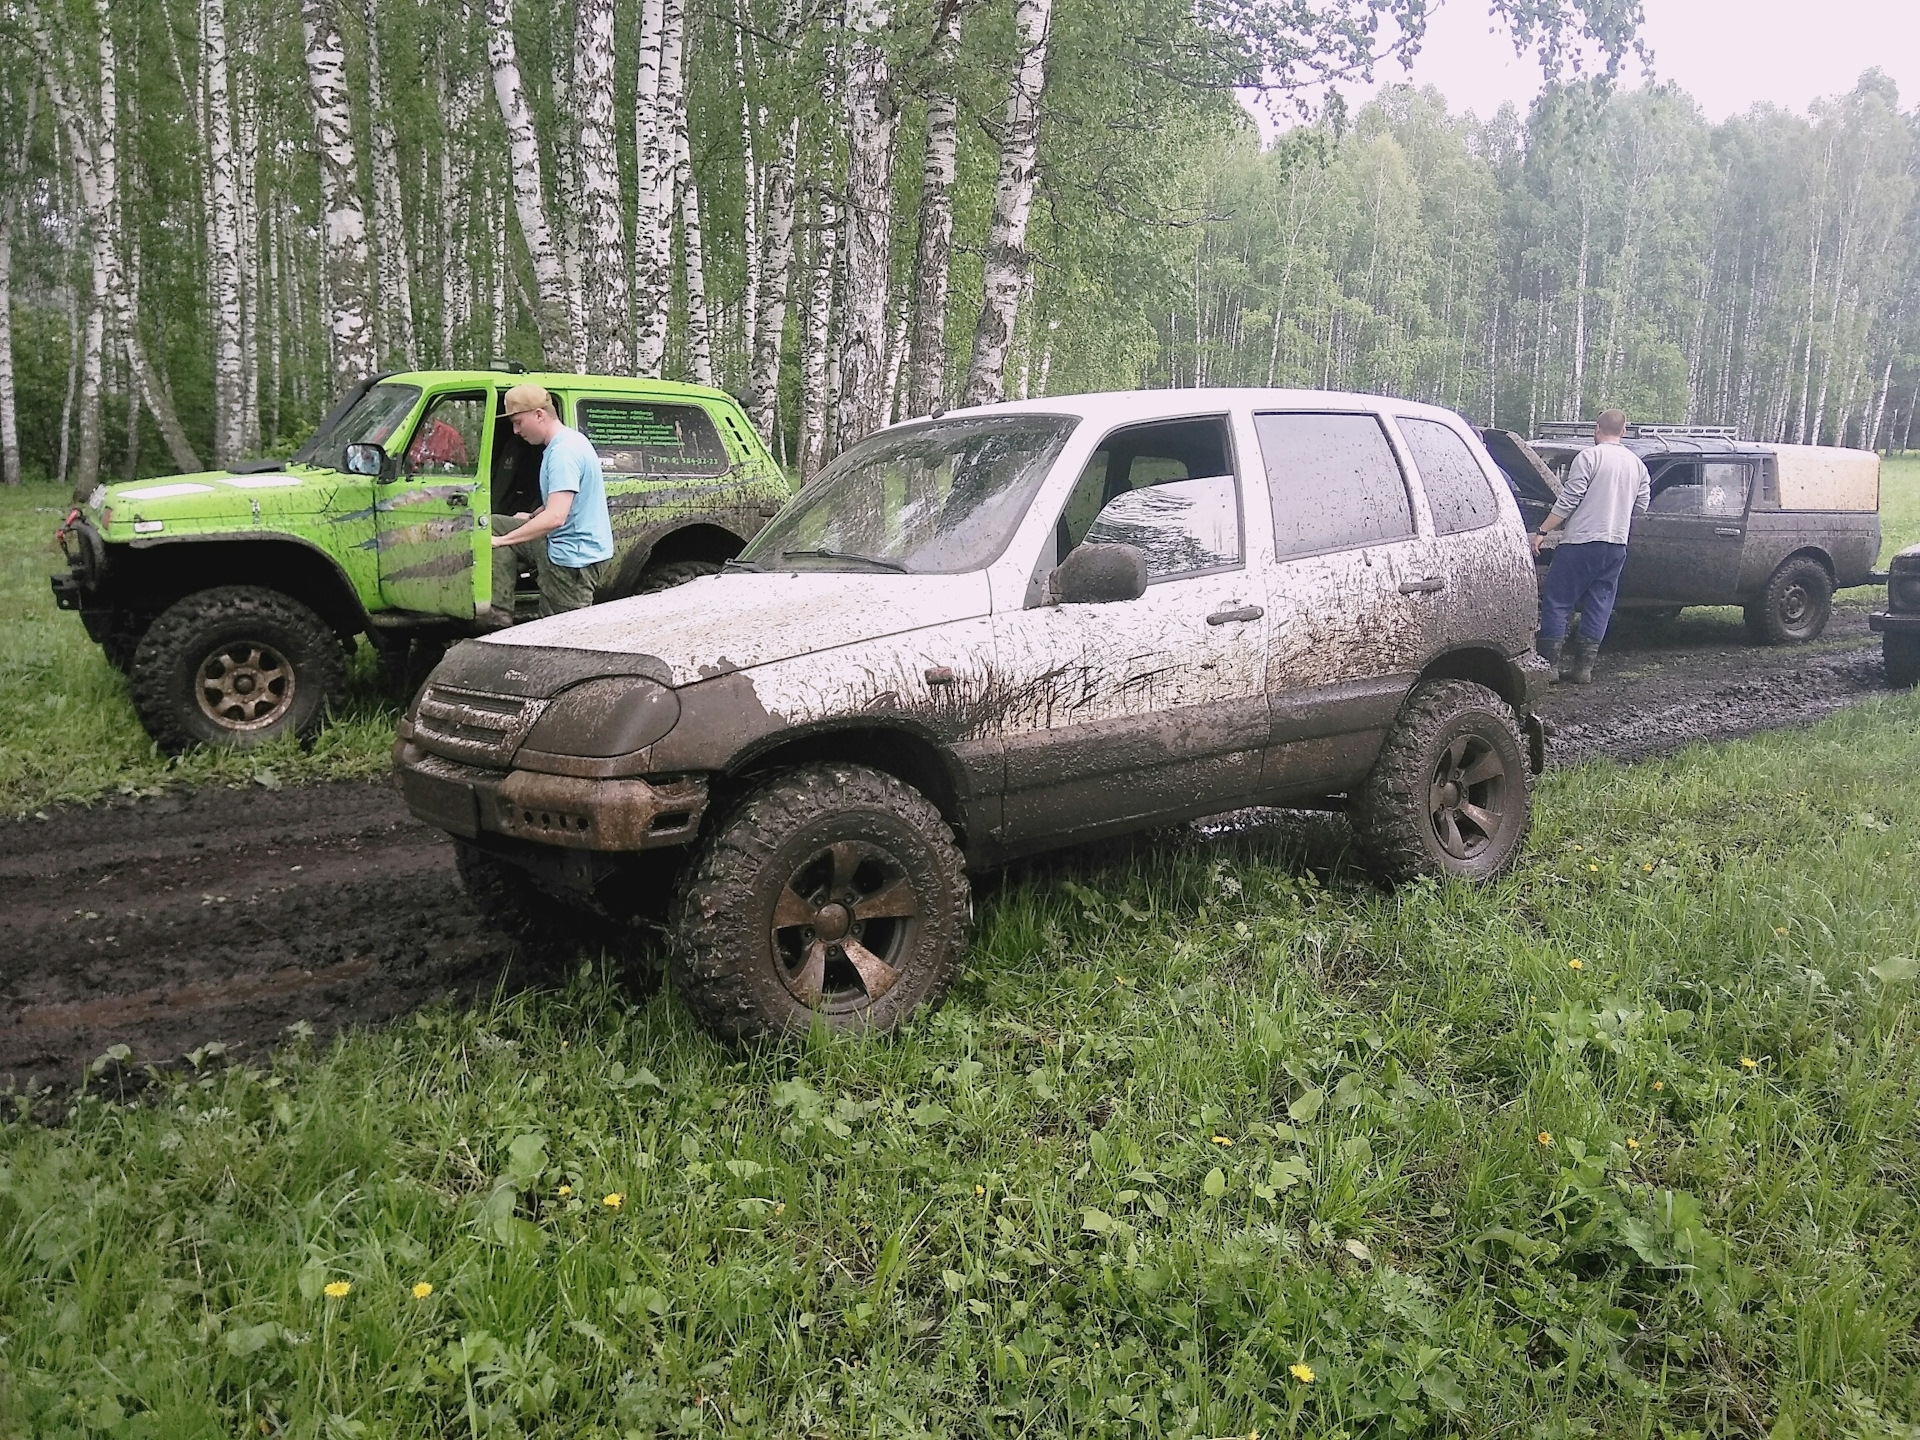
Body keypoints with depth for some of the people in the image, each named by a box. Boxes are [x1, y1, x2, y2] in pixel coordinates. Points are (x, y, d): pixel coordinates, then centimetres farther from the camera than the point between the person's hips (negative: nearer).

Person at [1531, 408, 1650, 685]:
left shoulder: (1589, 457, -8)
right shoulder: (1637, 464, 11)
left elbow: (1568, 502, -13)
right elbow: (1641, 507, 15)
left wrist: (1542, 532, -9)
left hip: (1582, 541, -6)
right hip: (1617, 546, 6)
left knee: (1556, 602, 0)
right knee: (1598, 607, 9)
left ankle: (1548, 664, -2)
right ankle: (1583, 667, 10)